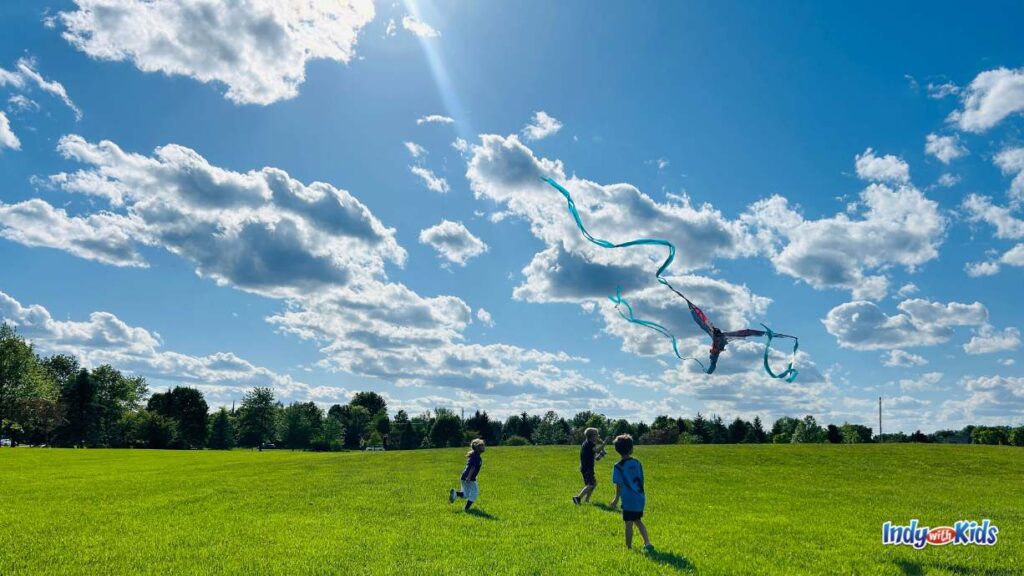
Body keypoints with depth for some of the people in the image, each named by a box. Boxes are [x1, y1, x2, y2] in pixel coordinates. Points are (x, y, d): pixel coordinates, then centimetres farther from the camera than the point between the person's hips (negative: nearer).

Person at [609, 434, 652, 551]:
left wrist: (616, 499, 0)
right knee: (638, 521, 21)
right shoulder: (637, 463, 2)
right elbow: (641, 480, 9)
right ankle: (647, 543, 15)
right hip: (640, 498, 5)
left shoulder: (619, 466, -12)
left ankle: (628, 547, 13)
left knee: (629, 524, 5)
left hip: (629, 500, -5)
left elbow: (619, 485, -11)